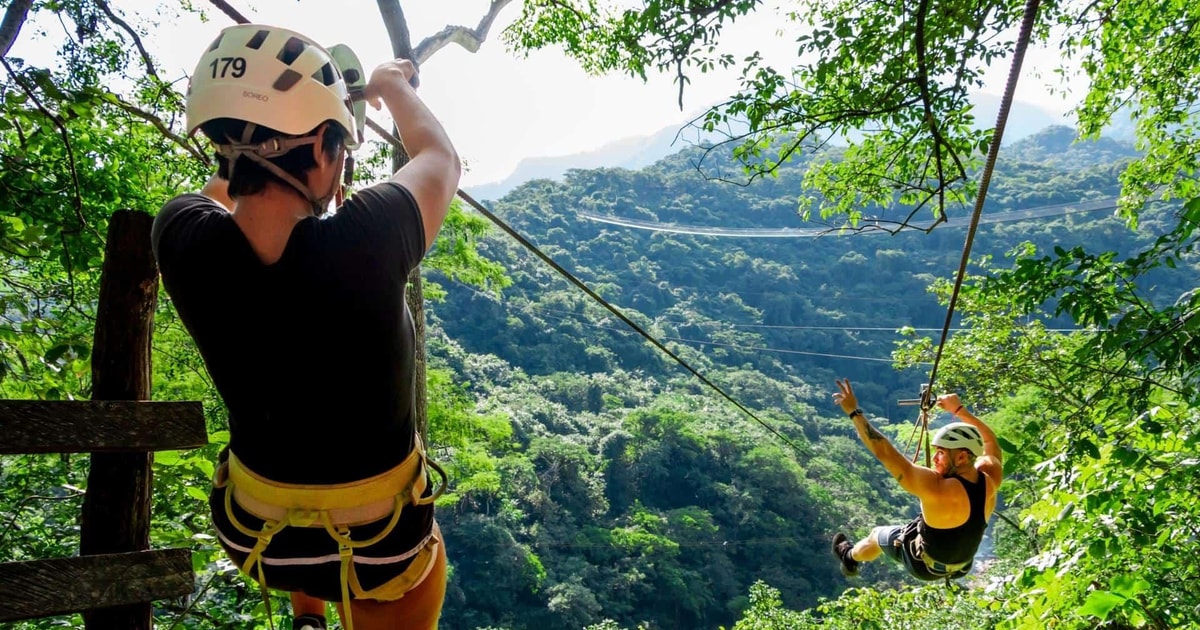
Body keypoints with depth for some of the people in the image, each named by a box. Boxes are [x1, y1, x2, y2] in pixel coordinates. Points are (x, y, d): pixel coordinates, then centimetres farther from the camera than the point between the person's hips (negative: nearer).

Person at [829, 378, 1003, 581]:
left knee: (877, 535, 22)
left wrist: (854, 412, -34)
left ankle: (850, 558, 53)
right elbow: (989, 440, 1)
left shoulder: (937, 488, -40)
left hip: (926, 566, -5)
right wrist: (959, 410, 4)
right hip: (962, 566, 5)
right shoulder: (990, 479, -21)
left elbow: (885, 453, -39)